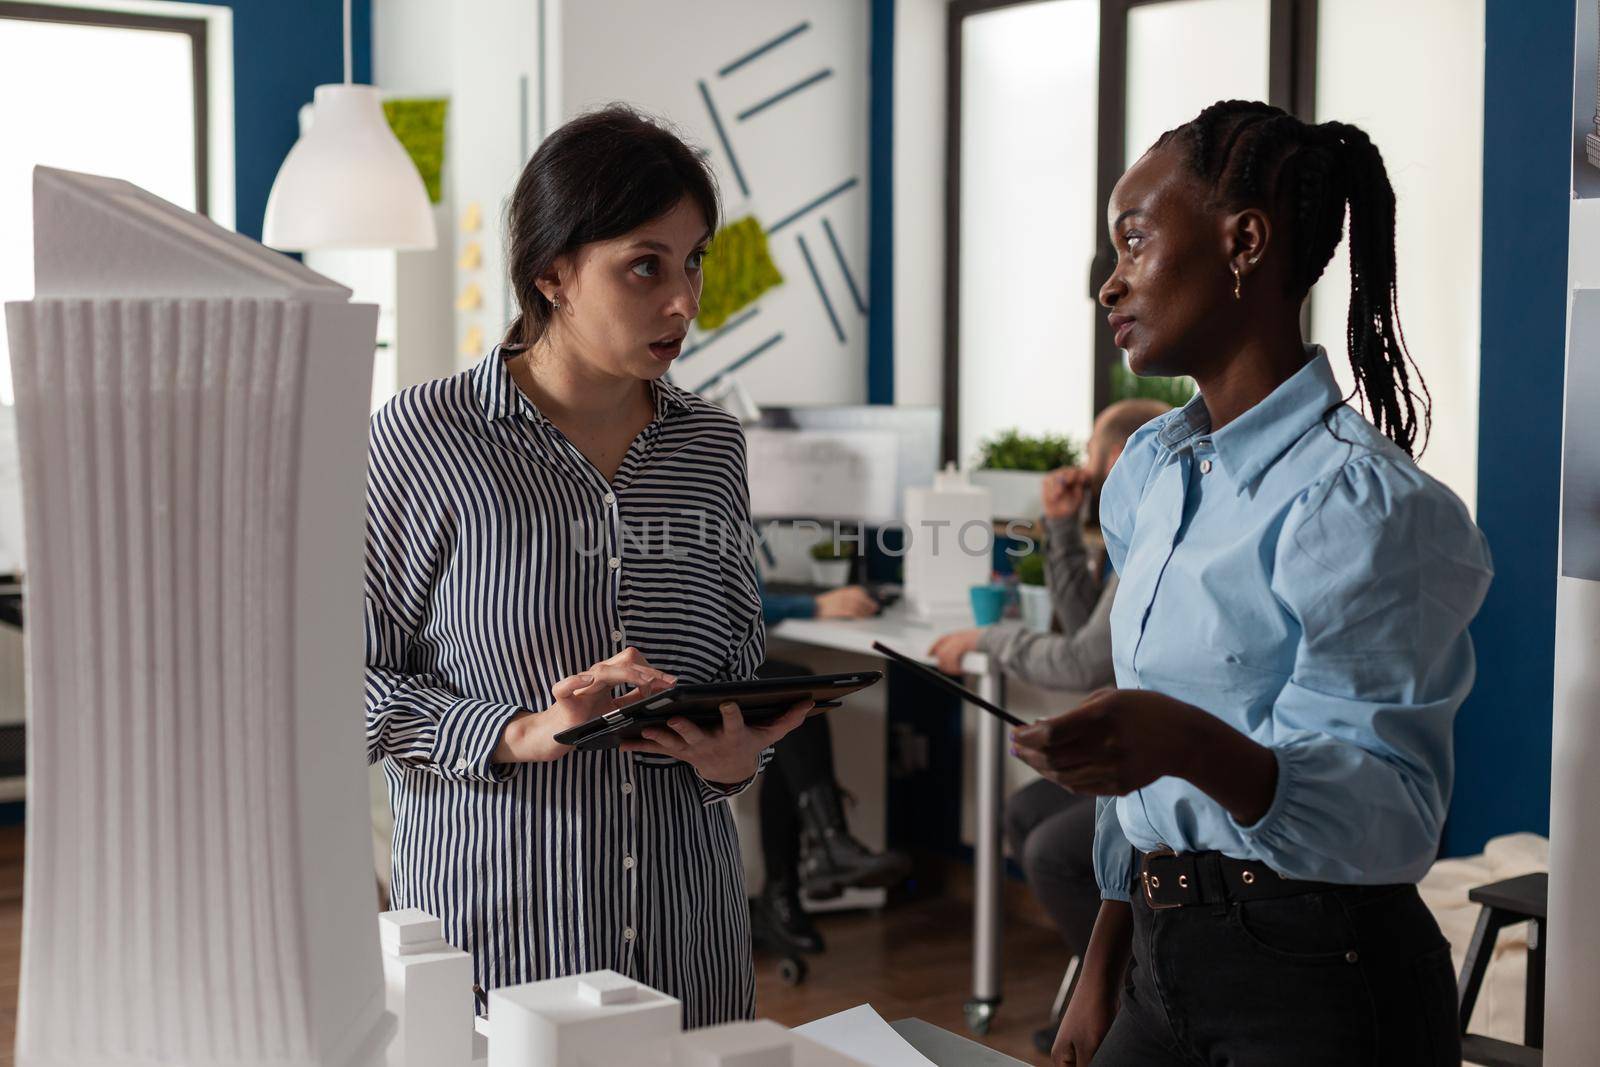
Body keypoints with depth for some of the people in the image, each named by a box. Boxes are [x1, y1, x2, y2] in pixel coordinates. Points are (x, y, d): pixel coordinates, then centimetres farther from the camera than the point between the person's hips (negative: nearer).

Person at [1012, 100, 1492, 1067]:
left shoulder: (1363, 501, -17)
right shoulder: (1151, 472, 7)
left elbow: (1391, 821, -21)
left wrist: (1193, 748, -37)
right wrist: (1103, 971, 15)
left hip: (1321, 986, -7)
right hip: (1169, 966, 7)